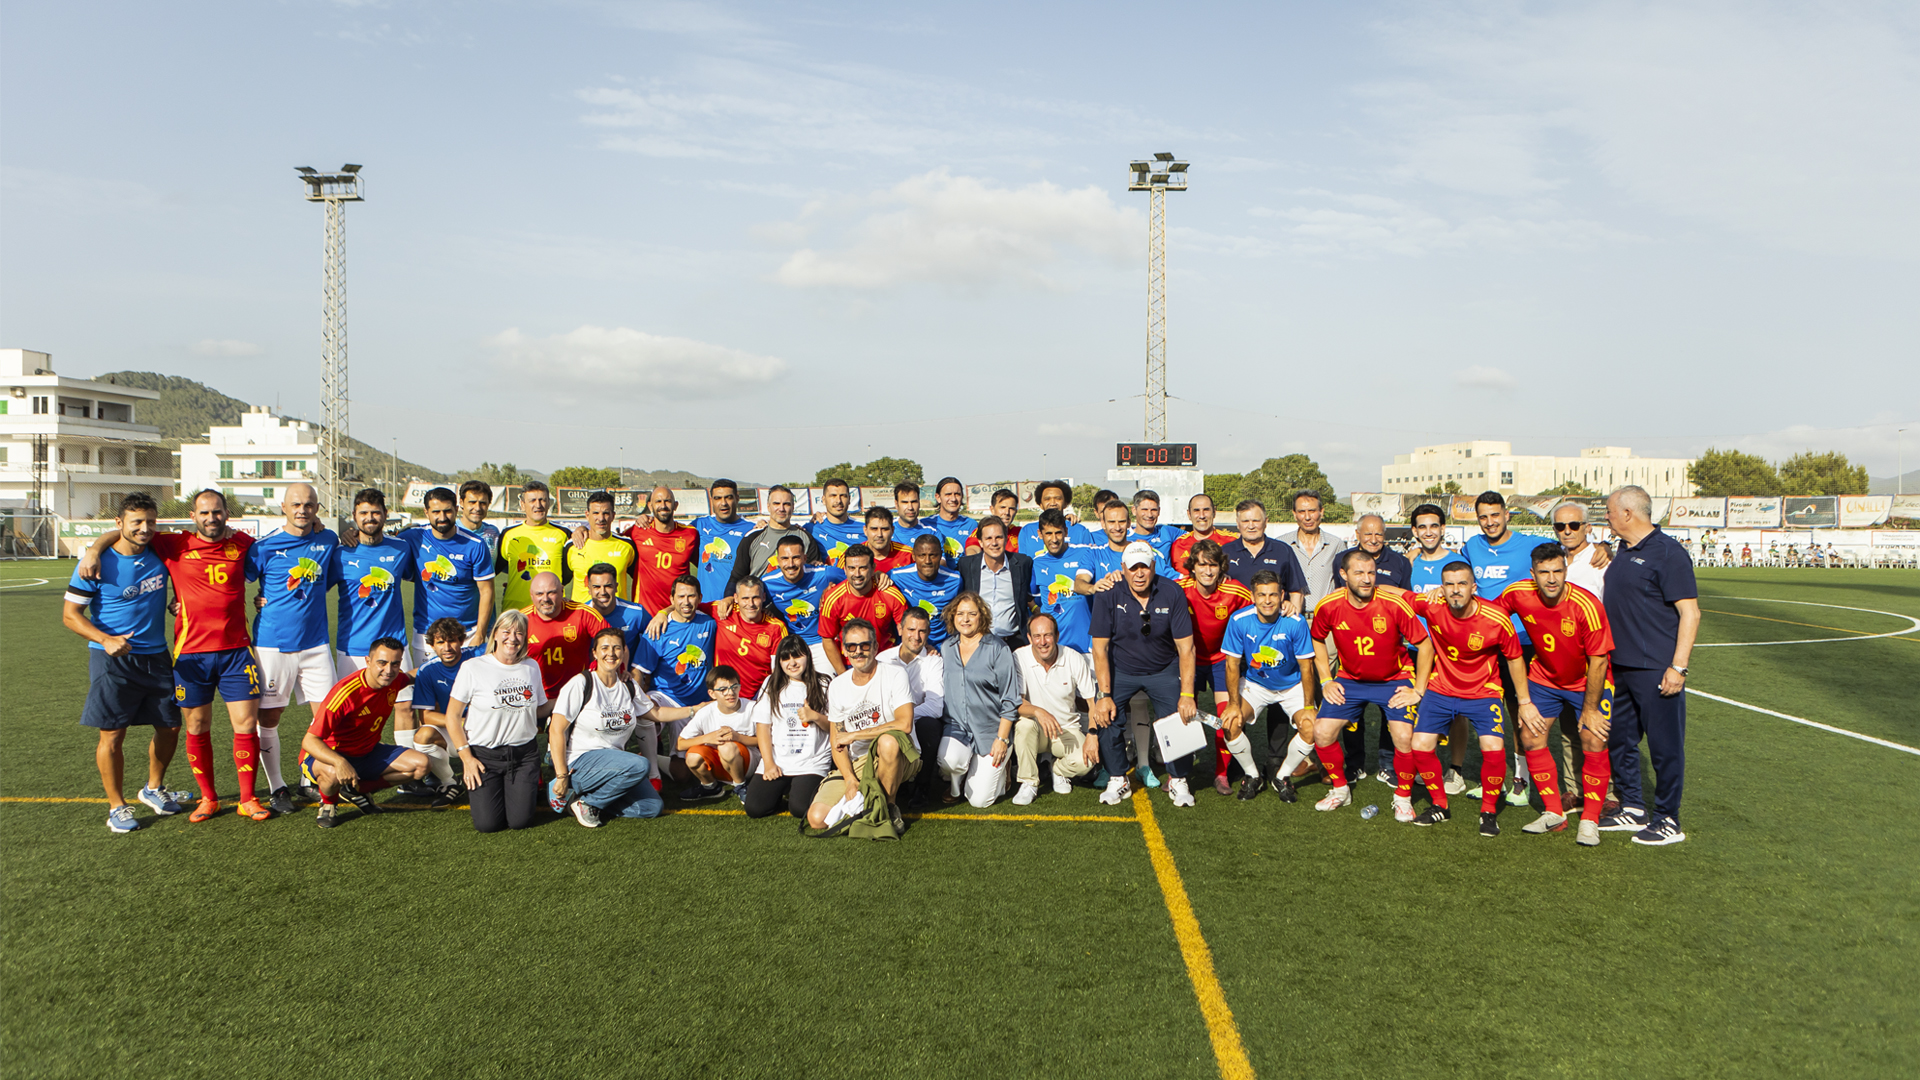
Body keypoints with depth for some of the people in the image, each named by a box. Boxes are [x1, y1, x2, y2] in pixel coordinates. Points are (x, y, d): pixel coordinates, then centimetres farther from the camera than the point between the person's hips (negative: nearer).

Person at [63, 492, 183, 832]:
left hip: (156, 656, 5)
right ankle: (116, 806, 13)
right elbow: (70, 613, -7)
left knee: (170, 727, 10)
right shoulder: (99, 563, -10)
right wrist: (106, 639, -23)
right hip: (113, 661, -5)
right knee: (112, 734, -2)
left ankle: (154, 788, 33)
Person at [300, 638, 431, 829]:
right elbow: (309, 741, -33)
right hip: (329, 755, -6)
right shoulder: (347, 692, -30)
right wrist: (340, 762, -50)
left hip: (368, 753, 6)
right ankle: (327, 803, -3)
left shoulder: (395, 680, -9)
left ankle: (356, 790, 3)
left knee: (421, 765, -12)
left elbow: (414, 677, 21)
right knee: (334, 774, -41)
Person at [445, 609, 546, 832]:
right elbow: (453, 716, -3)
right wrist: (466, 757, -9)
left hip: (524, 753, 2)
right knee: (488, 823, -11)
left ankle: (527, 790, 24)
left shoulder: (532, 667, 5)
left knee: (520, 820, -10)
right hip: (484, 754, -2)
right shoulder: (473, 668, -7)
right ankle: (476, 790, 22)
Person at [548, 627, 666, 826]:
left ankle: (595, 801, 4)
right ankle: (583, 801, -12)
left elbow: (656, 713, 19)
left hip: (614, 761, 6)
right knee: (639, 765, -31)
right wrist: (562, 776, -15)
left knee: (653, 807, -12)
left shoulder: (629, 686, 8)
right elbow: (556, 730, -12)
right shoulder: (580, 684, -9)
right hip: (579, 763, -6)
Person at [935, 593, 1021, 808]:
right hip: (956, 726, 3)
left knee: (979, 800, -8)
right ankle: (954, 787, 5)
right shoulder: (947, 648, 7)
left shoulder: (997, 649, -7)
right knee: (949, 759, -32)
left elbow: (1010, 698, -7)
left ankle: (999, 770, 26)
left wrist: (1002, 738, -11)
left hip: (990, 729, -3)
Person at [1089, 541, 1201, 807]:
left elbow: (1186, 647, -13)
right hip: (1120, 669, 0)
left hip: (1164, 670, 0)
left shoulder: (1172, 593, -15)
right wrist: (1104, 694, -18)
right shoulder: (1108, 596, -15)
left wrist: (1187, 695, -19)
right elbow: (1100, 648, -12)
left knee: (1180, 718, -18)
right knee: (1103, 716, -19)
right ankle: (1118, 780, 3)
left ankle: (1177, 781, 8)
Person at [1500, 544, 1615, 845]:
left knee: (1594, 743, -13)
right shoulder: (1518, 594, -20)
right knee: (1530, 738, -1)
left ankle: (1590, 820, 1)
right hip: (1544, 677, 4)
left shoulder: (1587, 605, -29)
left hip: (1588, 682, -4)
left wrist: (1590, 709, -15)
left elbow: (1598, 661, -21)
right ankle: (1553, 814, 12)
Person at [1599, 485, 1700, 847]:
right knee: (1619, 740, 15)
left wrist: (1678, 667, -20)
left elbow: (1690, 613, -16)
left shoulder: (1667, 553, -14)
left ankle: (1668, 821, 11)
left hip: (1657, 670, -9)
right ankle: (1633, 809, 27)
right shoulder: (1624, 551, 13)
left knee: (1665, 746, 1)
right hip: (1621, 667, 9)